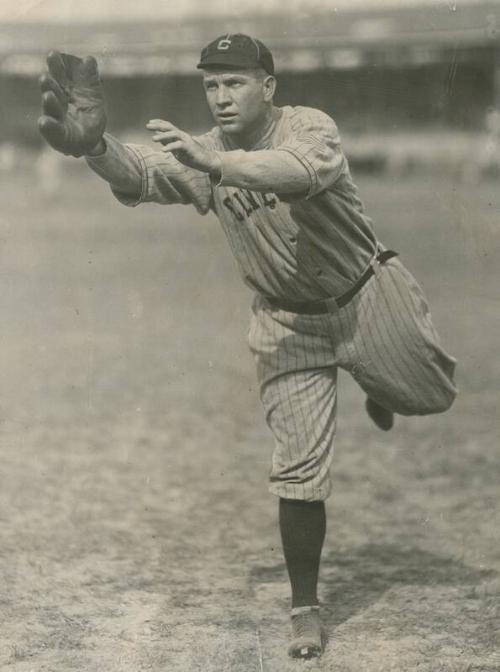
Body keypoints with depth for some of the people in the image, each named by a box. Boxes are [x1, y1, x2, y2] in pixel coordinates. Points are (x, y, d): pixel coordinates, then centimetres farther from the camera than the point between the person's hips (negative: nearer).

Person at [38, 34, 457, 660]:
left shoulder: (310, 127, -23)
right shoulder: (200, 153, -12)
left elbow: (299, 174, -46)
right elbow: (136, 176, -31)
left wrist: (212, 162, -61)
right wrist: (93, 144, -53)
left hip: (367, 297, -1)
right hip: (288, 324, 2)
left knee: (431, 396, 14)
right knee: (298, 470, -2)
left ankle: (378, 390, 50)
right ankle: (305, 608, 12)